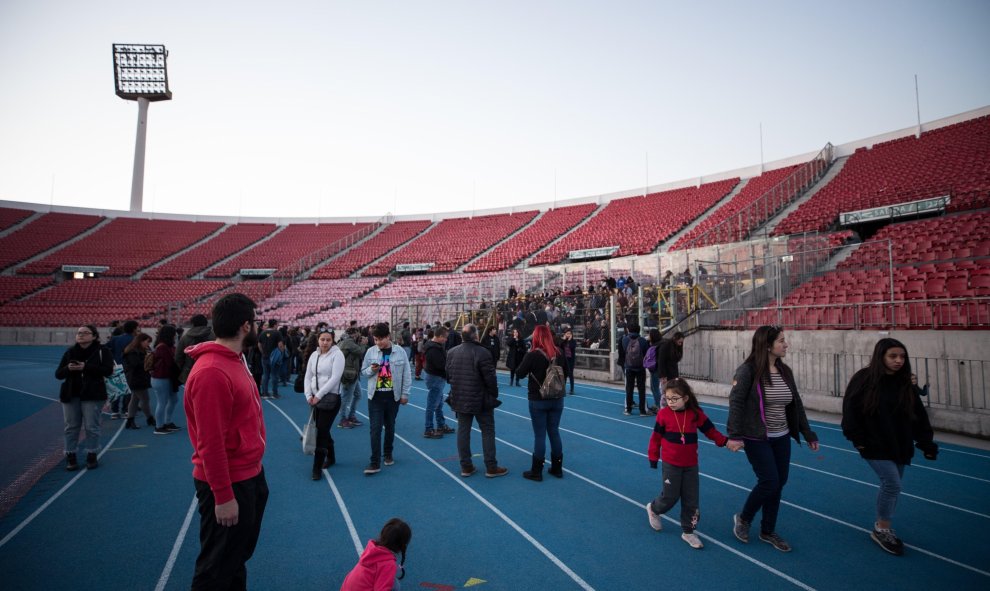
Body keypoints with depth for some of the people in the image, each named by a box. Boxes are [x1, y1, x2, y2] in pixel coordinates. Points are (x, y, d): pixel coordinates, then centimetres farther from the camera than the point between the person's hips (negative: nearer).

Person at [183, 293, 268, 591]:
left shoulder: (234, 360, 6)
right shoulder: (212, 372, -25)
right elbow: (210, 443, -25)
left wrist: (253, 467, 14)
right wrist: (223, 497, -20)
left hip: (250, 476, 9)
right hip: (229, 485, -9)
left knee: (239, 555, 25)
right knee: (217, 567, 11)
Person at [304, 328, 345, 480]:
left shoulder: (337, 354, -10)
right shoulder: (314, 355, 8)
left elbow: (335, 378, -17)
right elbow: (308, 377, 9)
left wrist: (318, 395, -17)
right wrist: (309, 395, -4)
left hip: (331, 398, -6)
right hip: (315, 398, 6)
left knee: (321, 432, -7)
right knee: (323, 431, 16)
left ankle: (317, 468, 1)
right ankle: (330, 458, 36)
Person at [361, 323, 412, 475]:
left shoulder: (400, 351, -6)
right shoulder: (371, 351, -2)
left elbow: (407, 374, -1)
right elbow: (363, 371, 7)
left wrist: (405, 394, -1)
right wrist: (371, 369, -16)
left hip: (393, 396, 0)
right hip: (375, 396, 0)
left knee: (390, 426, 13)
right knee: (375, 428, -4)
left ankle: (388, 454, 33)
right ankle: (375, 462, 0)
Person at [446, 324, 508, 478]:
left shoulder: (451, 352, 1)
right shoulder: (482, 353, -18)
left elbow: (448, 375, 8)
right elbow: (490, 378, -16)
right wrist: (494, 395, -1)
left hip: (460, 399, 5)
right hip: (480, 400, -5)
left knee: (463, 431, 12)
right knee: (488, 431, 6)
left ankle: (466, 466, 18)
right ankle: (491, 467, 12)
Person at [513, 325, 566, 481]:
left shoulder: (533, 355, -17)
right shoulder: (559, 353, -1)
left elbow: (519, 374, -9)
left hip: (538, 400, -4)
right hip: (557, 399, 4)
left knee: (540, 435, 3)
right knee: (554, 432, 14)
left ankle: (536, 472, 12)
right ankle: (557, 468, 25)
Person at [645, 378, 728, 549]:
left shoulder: (696, 414, -6)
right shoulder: (663, 414, -12)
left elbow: (711, 431, 1)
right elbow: (656, 437, -5)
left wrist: (726, 441, -15)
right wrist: (653, 458, -1)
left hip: (691, 465, 3)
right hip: (671, 464, -3)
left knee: (691, 500, 8)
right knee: (670, 496, 6)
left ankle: (688, 531, 24)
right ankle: (653, 509, 36)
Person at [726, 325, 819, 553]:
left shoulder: (785, 371, 4)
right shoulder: (748, 370, -16)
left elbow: (796, 405, 12)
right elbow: (736, 403, -20)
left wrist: (808, 434, 13)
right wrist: (734, 436, -26)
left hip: (781, 438, 7)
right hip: (757, 438, -7)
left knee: (779, 483, 11)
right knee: (769, 481, -6)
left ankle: (768, 531, 29)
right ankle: (743, 518, 20)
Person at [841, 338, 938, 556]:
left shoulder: (905, 384, 2)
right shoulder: (864, 379, -13)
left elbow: (919, 415, 6)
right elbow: (850, 410, -10)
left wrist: (927, 443, -1)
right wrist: (858, 439, -11)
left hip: (900, 446, 5)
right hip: (875, 446, -5)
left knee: (890, 486, 12)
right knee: (892, 484, -10)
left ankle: (882, 528, 29)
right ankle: (882, 529, 9)